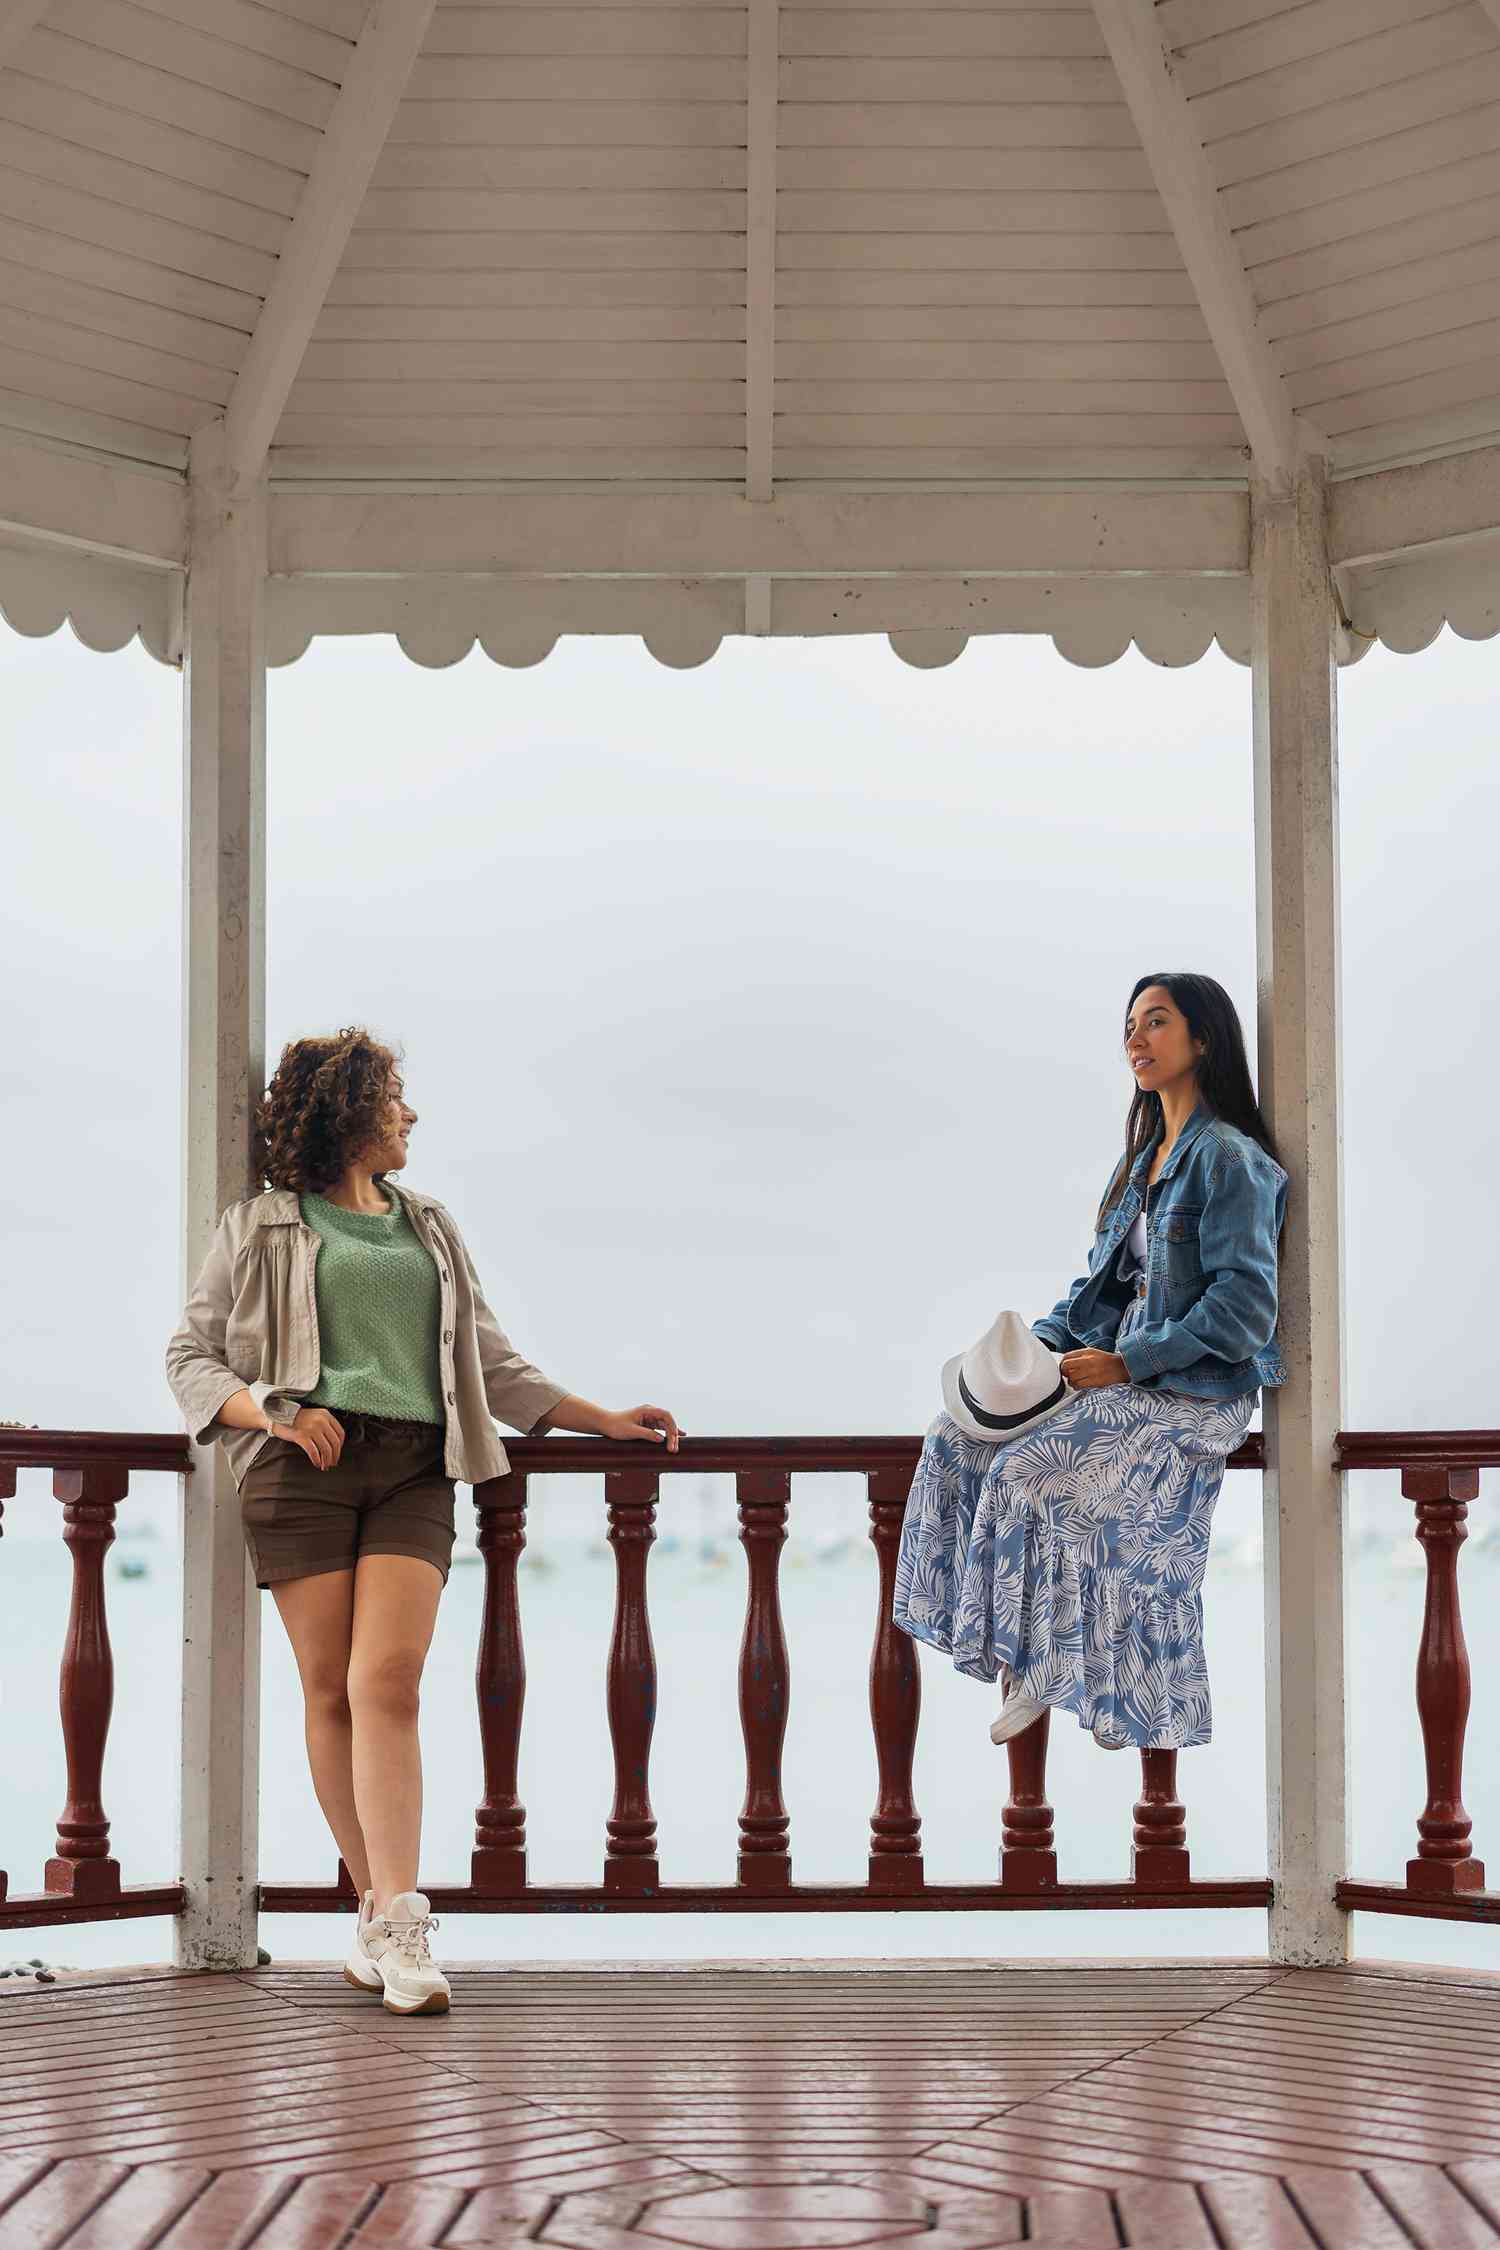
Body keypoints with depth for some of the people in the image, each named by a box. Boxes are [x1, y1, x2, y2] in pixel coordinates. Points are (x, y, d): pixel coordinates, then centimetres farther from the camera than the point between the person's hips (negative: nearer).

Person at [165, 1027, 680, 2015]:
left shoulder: (431, 1230, 24)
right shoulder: (260, 1229, 13)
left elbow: (493, 1363, 27)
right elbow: (191, 1357, 11)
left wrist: (606, 1420, 22)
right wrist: (272, 1411, -7)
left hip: (415, 1471, 1)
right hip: (302, 1466, -1)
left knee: (388, 1682, -15)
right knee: (332, 1691, -5)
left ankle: (397, 1929, -21)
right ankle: (378, 1907, 5)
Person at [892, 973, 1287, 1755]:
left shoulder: (1229, 1160, -13)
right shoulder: (1147, 1156, 15)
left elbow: (1243, 1307, -19)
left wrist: (1126, 1362, -19)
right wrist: (1040, 1339, 1)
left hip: (1195, 1393, -9)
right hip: (1123, 1369, 9)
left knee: (1029, 1471, -24)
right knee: (960, 1436, -6)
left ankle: (1039, 1668, -10)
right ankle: (1011, 1649, -7)